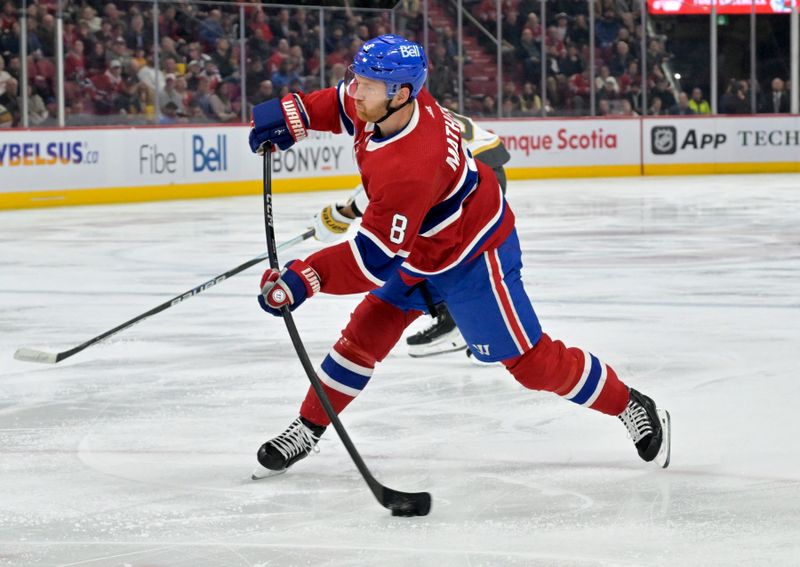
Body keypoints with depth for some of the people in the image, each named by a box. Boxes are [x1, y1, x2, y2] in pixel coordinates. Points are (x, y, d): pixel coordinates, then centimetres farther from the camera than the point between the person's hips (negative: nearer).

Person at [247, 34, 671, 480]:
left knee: (529, 359, -1)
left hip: (472, 255, -9)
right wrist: (290, 115, -3)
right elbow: (343, 105, 10)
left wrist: (305, 279, -39)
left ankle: (632, 407, 14)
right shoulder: (384, 99, -16)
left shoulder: (410, 169, -40)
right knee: (365, 335, 8)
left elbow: (375, 257, -37)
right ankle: (307, 430, 19)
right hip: (419, 247, 9)